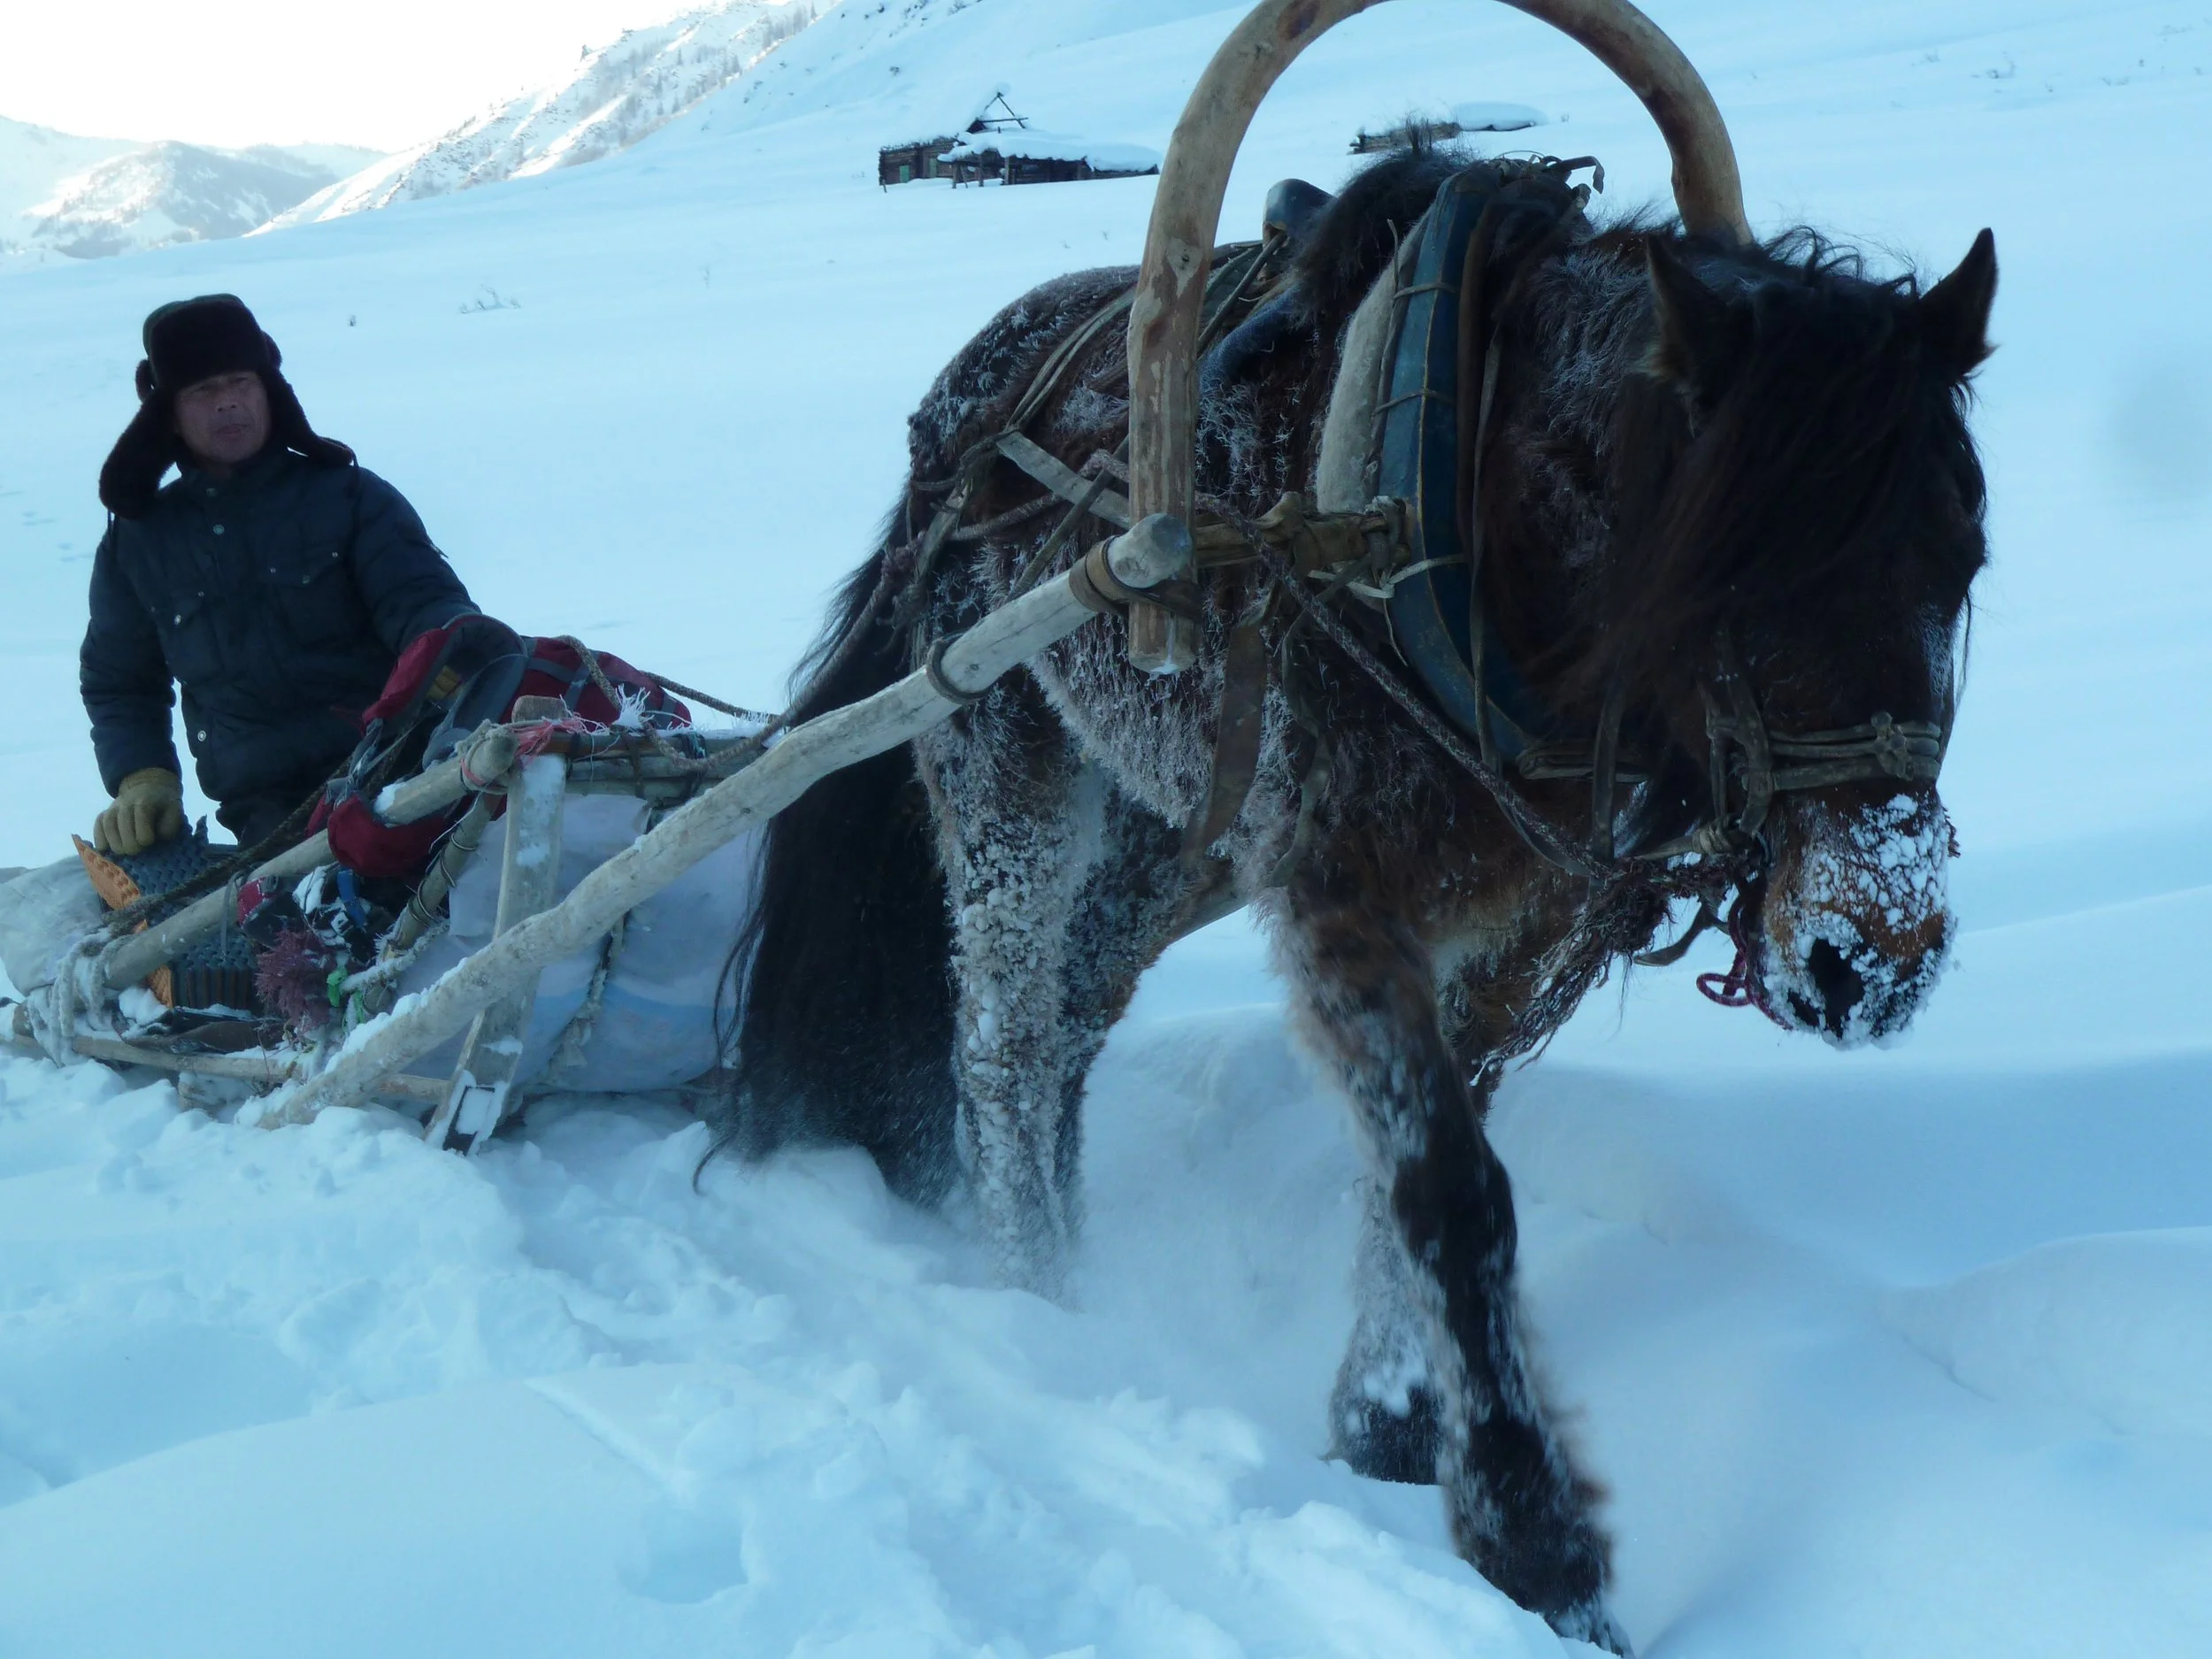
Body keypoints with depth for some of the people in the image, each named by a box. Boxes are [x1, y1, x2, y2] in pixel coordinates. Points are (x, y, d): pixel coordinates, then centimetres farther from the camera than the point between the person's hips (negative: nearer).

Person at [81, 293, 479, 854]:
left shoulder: (346, 494, 11)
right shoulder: (137, 542, 17)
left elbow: (421, 602, 1)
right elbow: (119, 686, 26)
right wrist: (142, 779, 7)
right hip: (271, 809, 1)